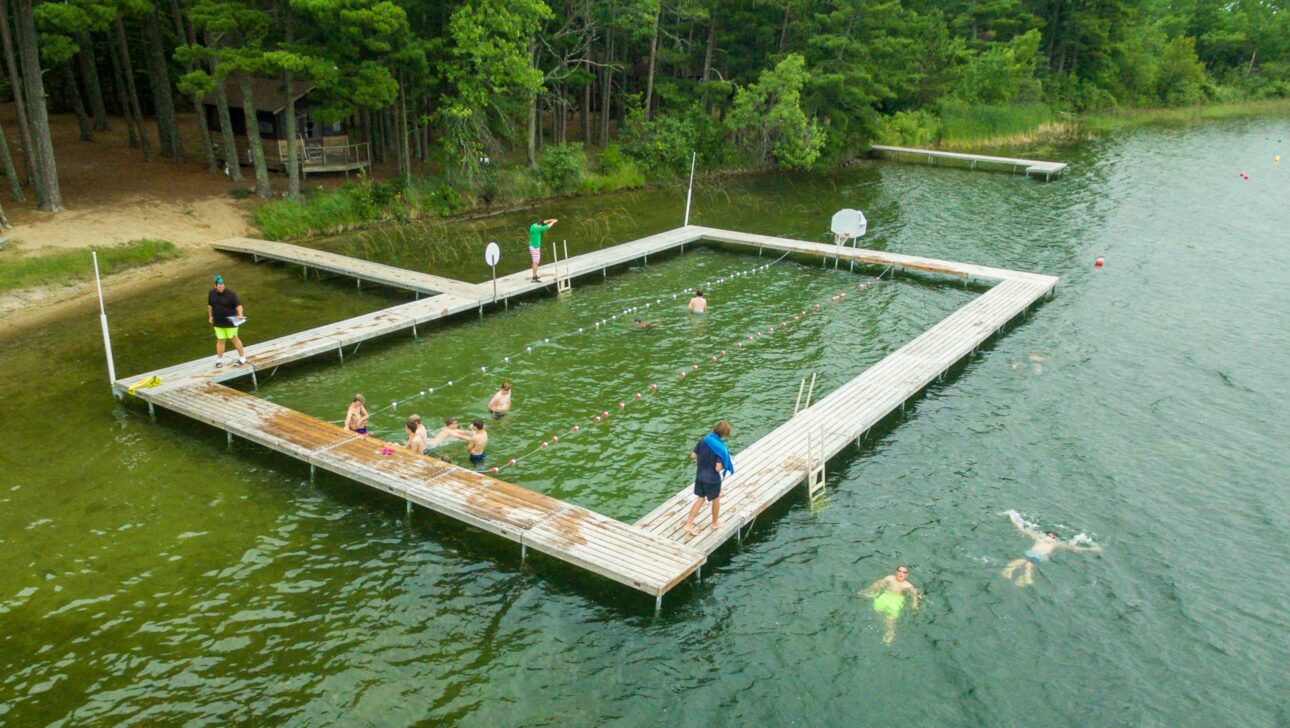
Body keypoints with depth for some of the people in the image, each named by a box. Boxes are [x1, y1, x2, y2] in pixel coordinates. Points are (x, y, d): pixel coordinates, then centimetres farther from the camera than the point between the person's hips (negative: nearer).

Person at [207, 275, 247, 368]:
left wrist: (240, 314, -34)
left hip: (230, 321, -4)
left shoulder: (230, 293, -15)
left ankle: (242, 357, 16)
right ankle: (219, 360, 18)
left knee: (234, 338, 4)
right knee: (220, 340, 9)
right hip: (218, 322, 4)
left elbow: (238, 305, -18)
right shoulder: (212, 293, 1)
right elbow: (210, 305, 15)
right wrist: (210, 316, 16)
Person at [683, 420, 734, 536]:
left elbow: (693, 456, -2)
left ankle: (688, 525, 14)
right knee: (716, 500, 20)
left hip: (700, 475, 5)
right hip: (712, 479, -5)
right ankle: (715, 523, 38)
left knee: (700, 499, 19)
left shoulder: (703, 440, -8)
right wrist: (725, 464, -6)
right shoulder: (721, 447, -25)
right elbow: (718, 468, -26)